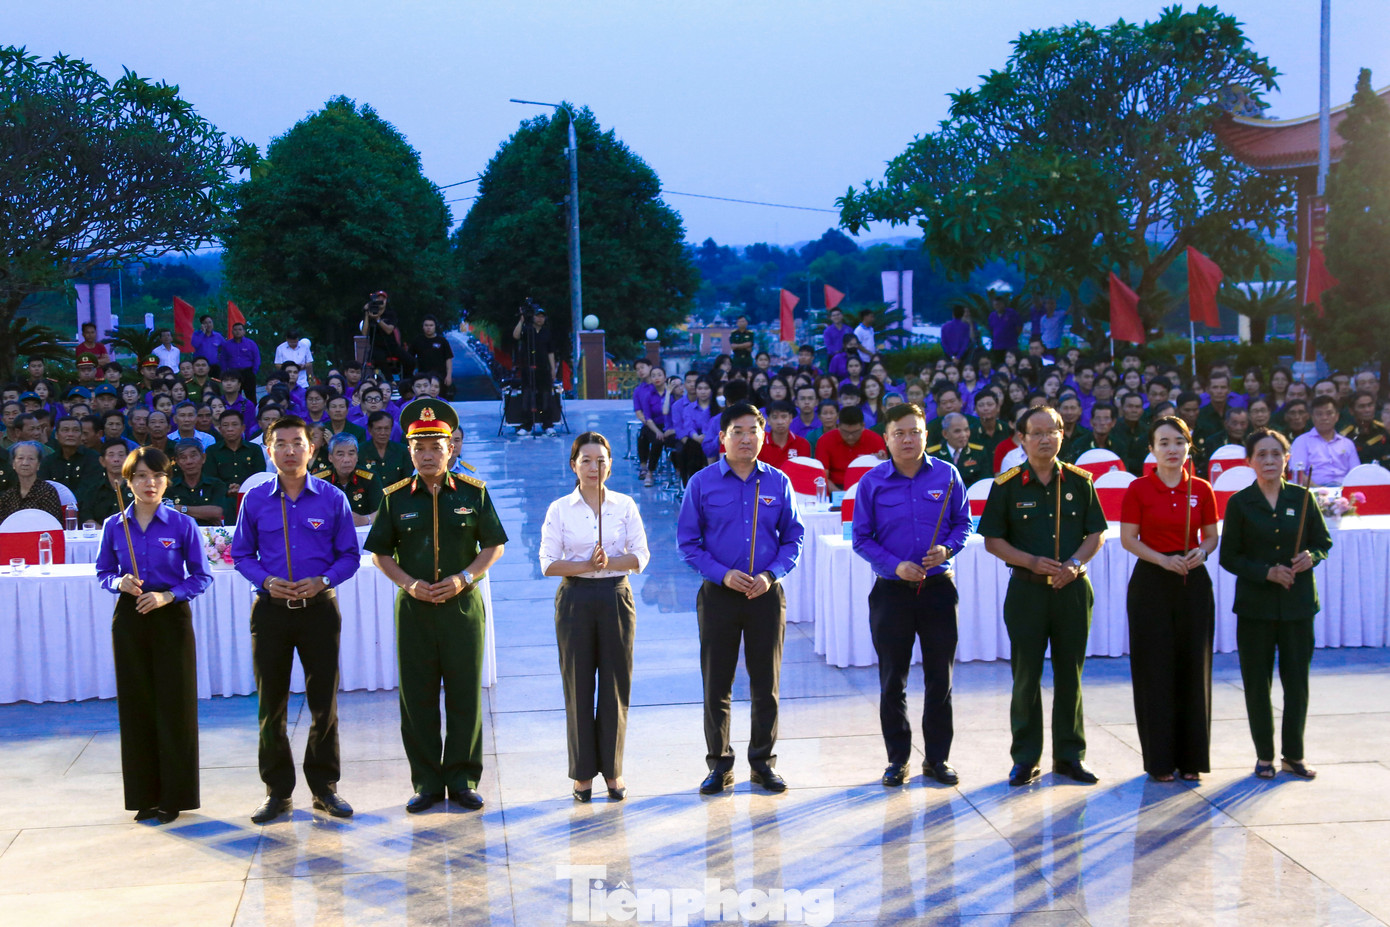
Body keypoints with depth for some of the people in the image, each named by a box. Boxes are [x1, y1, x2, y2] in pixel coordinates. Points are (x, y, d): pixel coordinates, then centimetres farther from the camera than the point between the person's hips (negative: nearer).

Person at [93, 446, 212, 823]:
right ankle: (145, 795, 16)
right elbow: (103, 572, 10)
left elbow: (201, 576, -2)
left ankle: (175, 796, 10)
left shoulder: (182, 525, -4)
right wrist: (119, 583, -12)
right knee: (136, 705, 6)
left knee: (175, 705, 0)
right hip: (129, 619, 2)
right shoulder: (114, 526, 3)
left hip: (171, 618, -2)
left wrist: (167, 596, -16)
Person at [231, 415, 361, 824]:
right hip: (271, 607, 1)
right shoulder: (255, 500, 3)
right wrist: (266, 582, -10)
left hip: (319, 606, -1)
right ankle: (277, 791, 16)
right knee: (271, 704, 5)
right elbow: (242, 555, 8)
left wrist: (322, 580, -14)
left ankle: (325, 787, 17)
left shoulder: (332, 498, 0)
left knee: (324, 701, 4)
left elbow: (350, 555, 3)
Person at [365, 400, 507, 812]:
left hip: (463, 605, 0)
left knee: (465, 696, 3)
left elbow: (494, 546, 5)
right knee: (417, 698, 3)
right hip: (413, 607, 1)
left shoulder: (473, 492, 3)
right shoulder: (395, 498, 4)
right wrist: (408, 583, -10)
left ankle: (463, 779, 14)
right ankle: (426, 782, 13)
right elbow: (380, 553, 7)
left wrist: (463, 578, -10)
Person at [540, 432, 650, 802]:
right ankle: (583, 772, 13)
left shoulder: (625, 505, 4)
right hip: (575, 599, -1)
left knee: (616, 685, 4)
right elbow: (548, 563, -4)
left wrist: (609, 562, -17)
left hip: (616, 598, 1)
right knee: (578, 687, 2)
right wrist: (588, 566, -16)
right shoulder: (560, 509, 1)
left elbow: (641, 556, 0)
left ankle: (612, 770, 15)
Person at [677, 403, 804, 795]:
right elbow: (688, 542, -1)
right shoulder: (702, 483, -1)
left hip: (766, 595, 1)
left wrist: (771, 575, -10)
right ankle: (719, 765, 17)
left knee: (766, 683, 7)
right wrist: (723, 574, -13)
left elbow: (793, 538, 6)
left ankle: (764, 762, 21)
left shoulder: (778, 482, 3)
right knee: (716, 684, 4)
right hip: (718, 596, -1)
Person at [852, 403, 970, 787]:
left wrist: (947, 549, -13)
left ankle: (937, 758, 18)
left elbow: (963, 523, 8)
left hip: (938, 588, 1)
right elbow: (861, 538, 1)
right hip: (891, 592, -1)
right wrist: (895, 566, -13)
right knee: (892, 680, 5)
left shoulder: (947, 475, 0)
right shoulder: (872, 482, -2)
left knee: (940, 677, 6)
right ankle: (897, 759, 16)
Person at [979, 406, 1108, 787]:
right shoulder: (1007, 484, -1)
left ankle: (1069, 754, 18)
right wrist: (1032, 562, -13)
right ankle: (1026, 758, 12)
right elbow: (992, 540, -1)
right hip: (1027, 588, -2)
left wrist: (1074, 563, -10)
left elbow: (1096, 533, 8)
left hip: (1072, 588, 2)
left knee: (1070, 673, 7)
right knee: (1026, 674, 2)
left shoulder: (1079, 481, 5)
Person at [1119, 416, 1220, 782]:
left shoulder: (1201, 490, 4)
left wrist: (1202, 551, -11)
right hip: (1151, 583, -2)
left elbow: (1212, 535, 11)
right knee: (1155, 668, -1)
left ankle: (1191, 758, 14)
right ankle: (1160, 759, 8)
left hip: (1193, 582, 2)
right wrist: (1163, 559, -16)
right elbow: (1128, 538, -3)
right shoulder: (1139, 489, -3)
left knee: (1193, 667, 4)